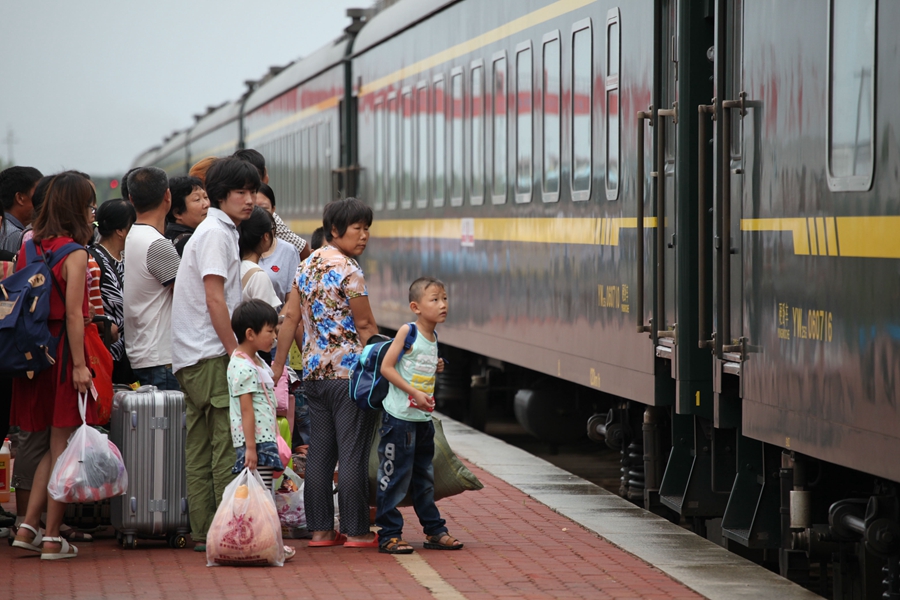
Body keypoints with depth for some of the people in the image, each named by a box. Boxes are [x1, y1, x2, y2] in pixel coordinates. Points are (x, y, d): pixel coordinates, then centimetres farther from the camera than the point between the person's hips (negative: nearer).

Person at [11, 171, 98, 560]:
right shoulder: (74, 253, -11)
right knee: (62, 444, 0)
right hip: (62, 350, -7)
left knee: (53, 445, 17)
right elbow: (73, 314, -16)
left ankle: (28, 527, 12)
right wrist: (80, 365, -16)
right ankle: (52, 538, 3)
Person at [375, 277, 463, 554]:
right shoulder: (407, 331, -10)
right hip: (399, 416, -8)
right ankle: (389, 534, 1)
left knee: (424, 478, 15)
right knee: (395, 476, -4)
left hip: (424, 418, 8)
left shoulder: (433, 339, 12)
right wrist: (415, 393, -19)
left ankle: (435, 531, 22)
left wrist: (437, 368, 6)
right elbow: (386, 367, -14)